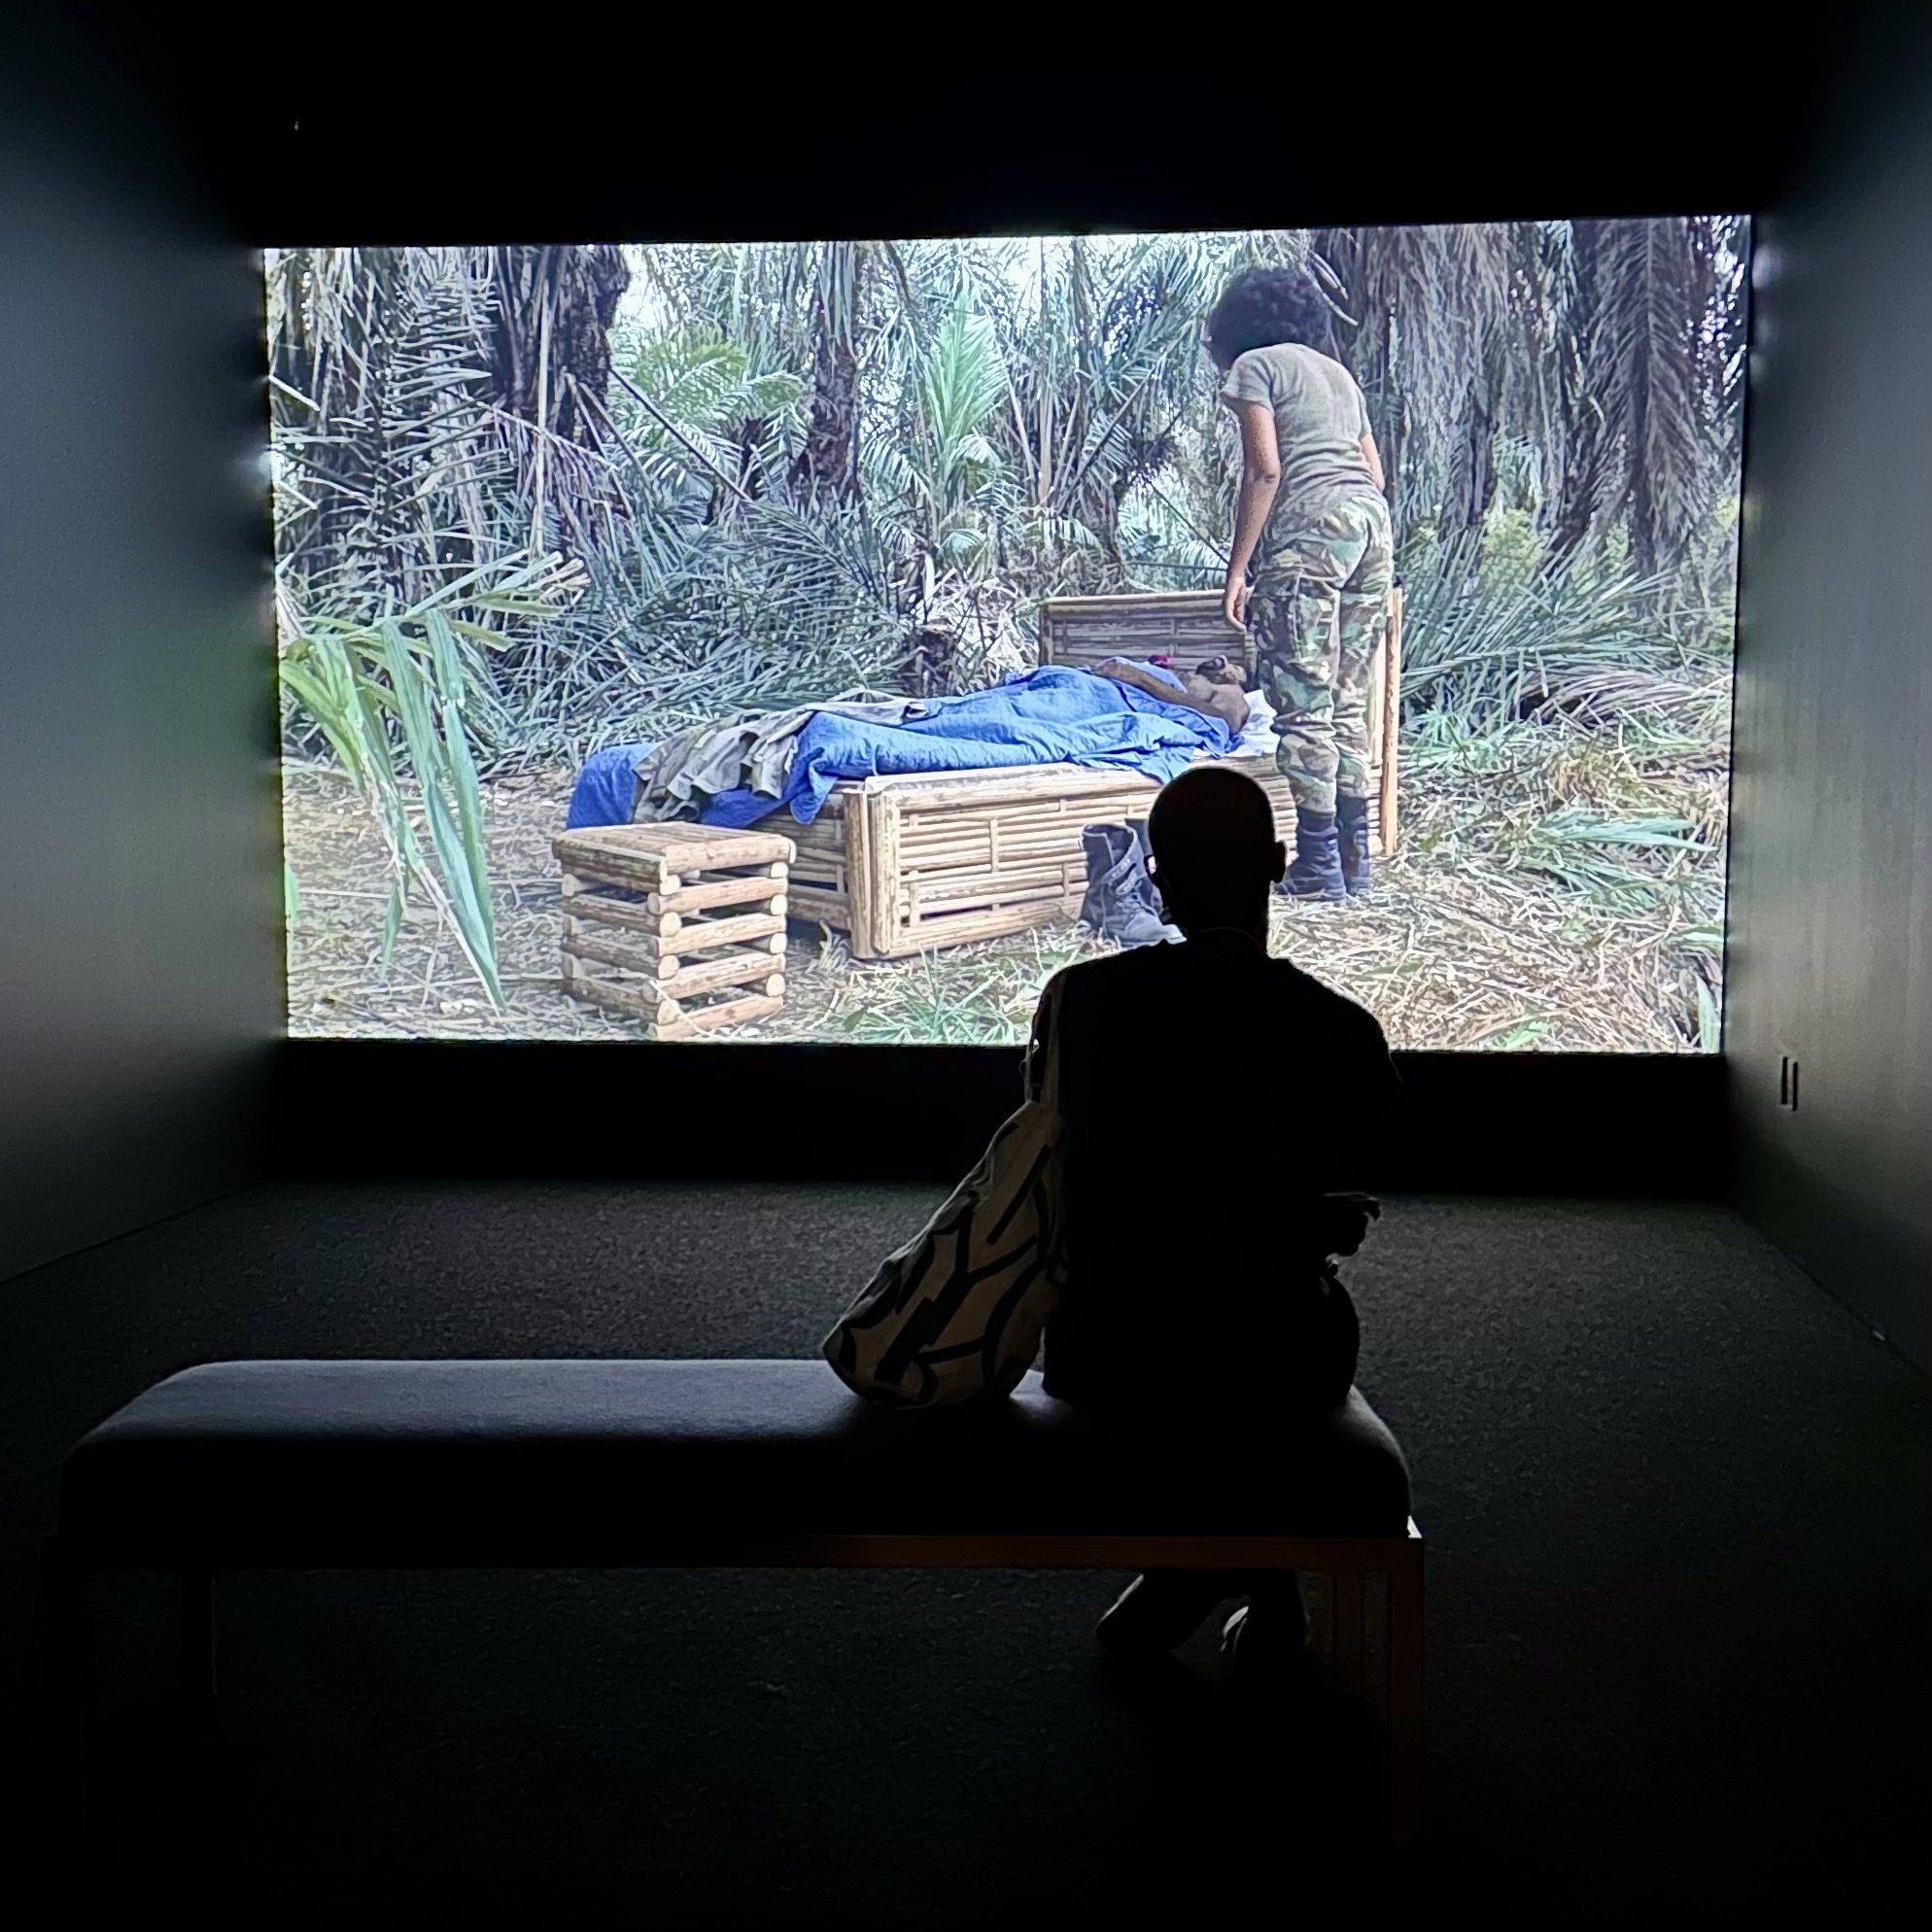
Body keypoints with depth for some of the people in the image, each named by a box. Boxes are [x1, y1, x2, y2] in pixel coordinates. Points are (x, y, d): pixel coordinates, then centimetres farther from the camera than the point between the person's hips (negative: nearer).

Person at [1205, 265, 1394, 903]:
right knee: (1349, 705, 10)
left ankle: (1320, 870, -7)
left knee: (1303, 704, -6)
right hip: (1373, 520, 8)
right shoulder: (1338, 372, 28)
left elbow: (1263, 471, -7)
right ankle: (1356, 863, 13)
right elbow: (1374, 473, 23)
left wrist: (1237, 568, -6)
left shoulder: (1253, 366, 5)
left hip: (1310, 524, -8)